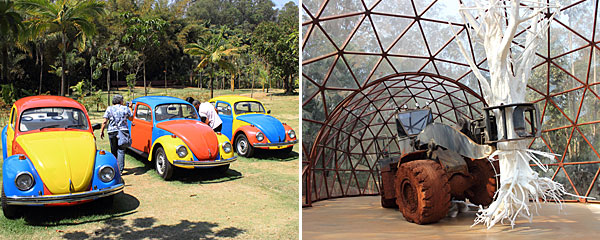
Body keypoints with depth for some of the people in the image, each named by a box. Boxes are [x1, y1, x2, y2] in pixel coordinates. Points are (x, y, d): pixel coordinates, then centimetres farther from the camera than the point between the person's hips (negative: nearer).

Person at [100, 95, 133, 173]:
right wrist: (130, 108, 24)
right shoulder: (126, 108, 2)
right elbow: (131, 118, 16)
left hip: (112, 131, 1)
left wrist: (102, 131, 6)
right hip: (123, 131, -1)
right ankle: (120, 169, -10)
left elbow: (105, 122, -2)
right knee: (121, 151, -3)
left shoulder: (109, 109, 2)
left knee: (114, 151, 15)